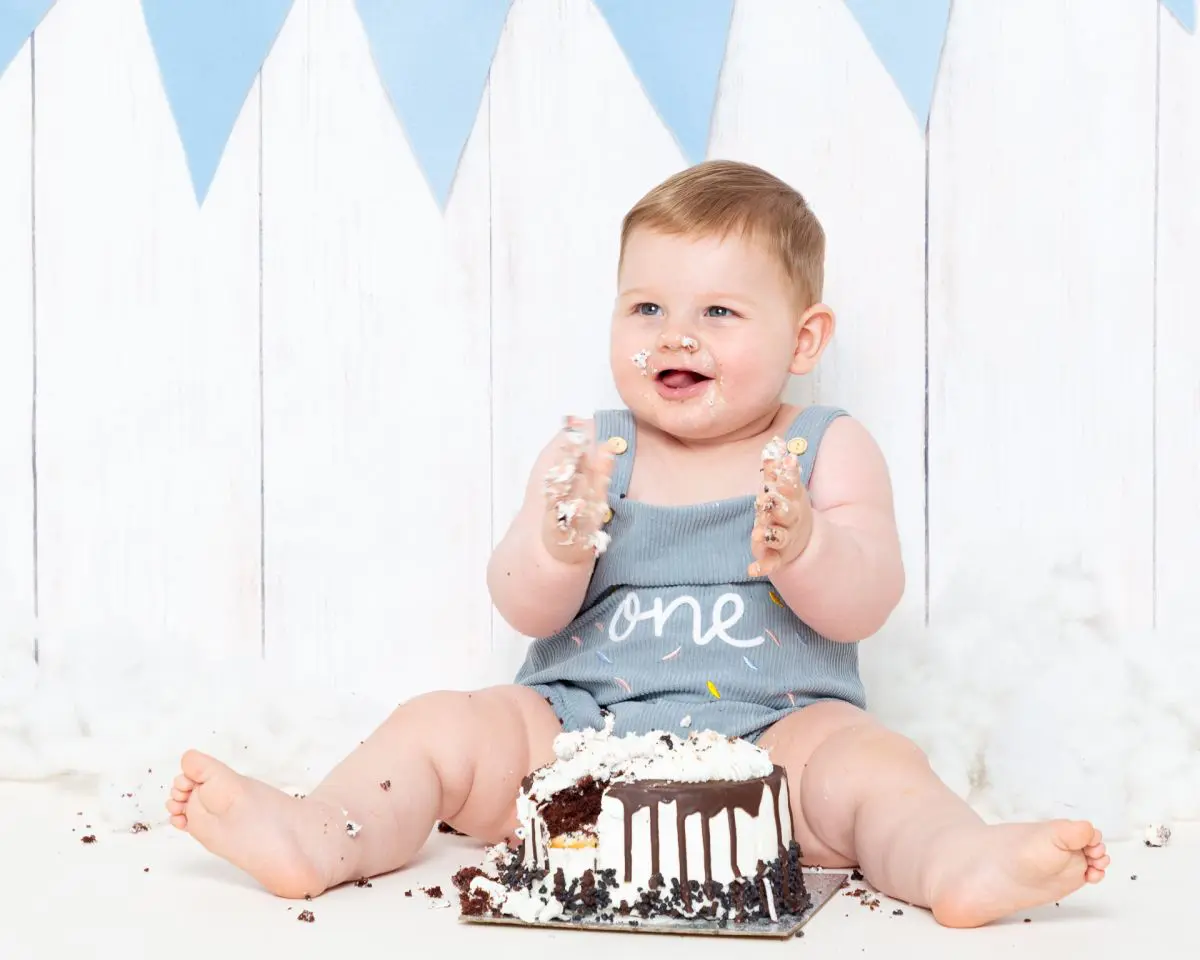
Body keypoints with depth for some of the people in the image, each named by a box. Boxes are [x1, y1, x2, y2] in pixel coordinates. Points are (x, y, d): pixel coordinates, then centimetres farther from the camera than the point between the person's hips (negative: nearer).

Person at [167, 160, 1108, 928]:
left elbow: (864, 606, -6)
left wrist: (801, 551, -27)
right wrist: (557, 549, -21)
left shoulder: (829, 449, 5)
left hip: (771, 732, -2)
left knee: (867, 757, -29)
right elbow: (525, 612, 1)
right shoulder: (588, 452, 8)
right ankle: (320, 837, -33)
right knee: (441, 724, -15)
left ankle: (958, 861, -53)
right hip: (578, 724, 2)